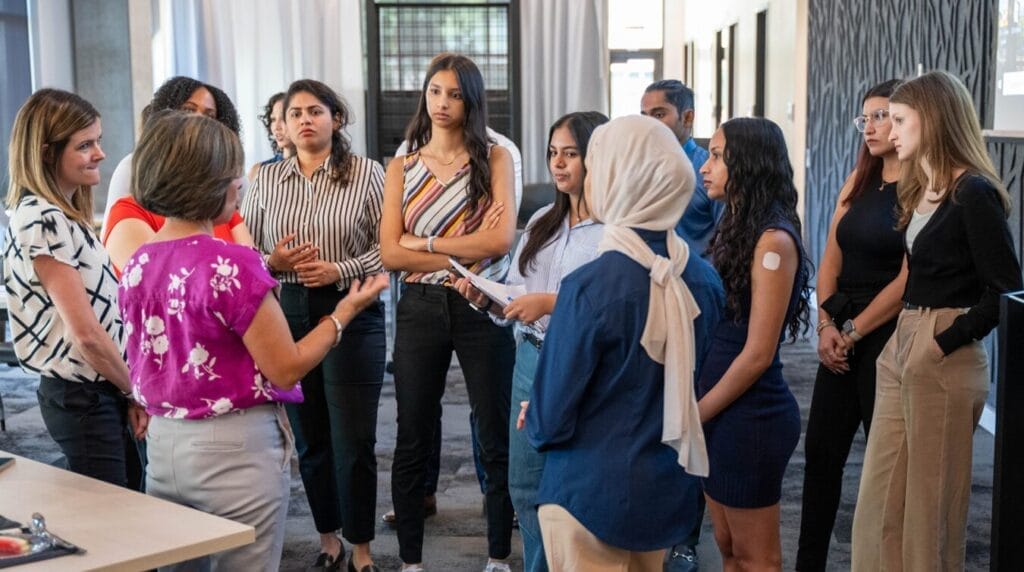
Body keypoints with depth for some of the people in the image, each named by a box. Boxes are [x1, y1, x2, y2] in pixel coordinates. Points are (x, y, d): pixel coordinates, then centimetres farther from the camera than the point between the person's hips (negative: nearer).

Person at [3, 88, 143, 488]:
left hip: (101, 392, 9)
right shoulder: (42, 222, -19)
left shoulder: (66, 216, 10)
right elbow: (86, 333, -21)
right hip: (82, 398, -9)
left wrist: (127, 393, 6)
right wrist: (139, 391, -8)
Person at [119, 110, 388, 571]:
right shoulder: (230, 265, -20)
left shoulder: (137, 264, 3)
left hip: (163, 444, 7)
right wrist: (346, 310, -4)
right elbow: (286, 370, -15)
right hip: (235, 450, -7)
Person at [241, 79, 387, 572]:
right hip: (287, 314, 3)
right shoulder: (265, 178, 7)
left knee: (353, 440, 1)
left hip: (352, 314, -3)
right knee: (308, 436, 12)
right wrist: (273, 263, -12)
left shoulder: (367, 173, -2)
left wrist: (340, 271, -18)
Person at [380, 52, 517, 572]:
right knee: (412, 442, 8)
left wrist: (425, 242, -8)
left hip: (482, 308, -2)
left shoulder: (494, 159, 2)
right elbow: (391, 254, -4)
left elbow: (500, 240, -11)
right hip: (420, 309, 2)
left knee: (497, 437, 5)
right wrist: (464, 254, -13)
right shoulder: (402, 168, 7)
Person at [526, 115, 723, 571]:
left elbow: (550, 422, -18)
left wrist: (535, 420, 3)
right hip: (671, 489, 6)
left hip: (593, 493, -6)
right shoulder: (703, 278, -4)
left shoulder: (591, 286, -23)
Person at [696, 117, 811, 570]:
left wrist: (696, 414, -11)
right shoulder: (735, 230, 11)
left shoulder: (773, 241, -17)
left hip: (750, 416, -8)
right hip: (720, 413, 8)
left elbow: (758, 353, -19)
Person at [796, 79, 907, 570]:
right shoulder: (859, 180, 12)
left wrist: (852, 332, -11)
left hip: (886, 338, -7)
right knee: (821, 450, 10)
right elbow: (831, 258, 9)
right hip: (841, 337, 7)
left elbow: (907, 281, -16)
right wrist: (826, 325, -3)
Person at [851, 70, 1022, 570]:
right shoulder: (917, 189, 13)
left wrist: (944, 343, -16)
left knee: (929, 506, 4)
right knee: (880, 499, 13)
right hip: (901, 346, 8)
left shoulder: (974, 193, -13)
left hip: (943, 358, -8)